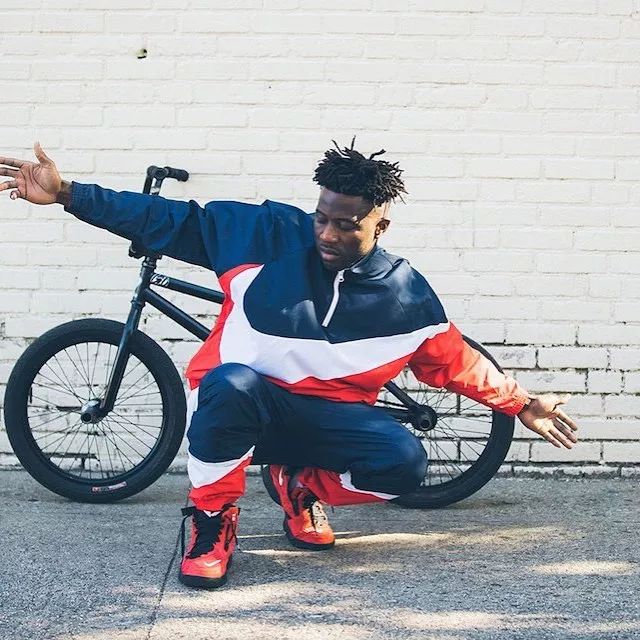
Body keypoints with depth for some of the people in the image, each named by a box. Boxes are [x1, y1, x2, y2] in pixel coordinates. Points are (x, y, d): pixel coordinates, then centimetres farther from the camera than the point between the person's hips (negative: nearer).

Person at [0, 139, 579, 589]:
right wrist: (66, 193, -11)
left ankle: (299, 484, 8)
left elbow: (456, 361, 10)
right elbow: (172, 221, -7)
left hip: (328, 415, 2)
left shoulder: (406, 294, -4)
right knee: (230, 383, -40)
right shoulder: (268, 234, -10)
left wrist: (521, 403, 8)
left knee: (405, 462, -26)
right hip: (240, 400, -2)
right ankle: (212, 520, -13)